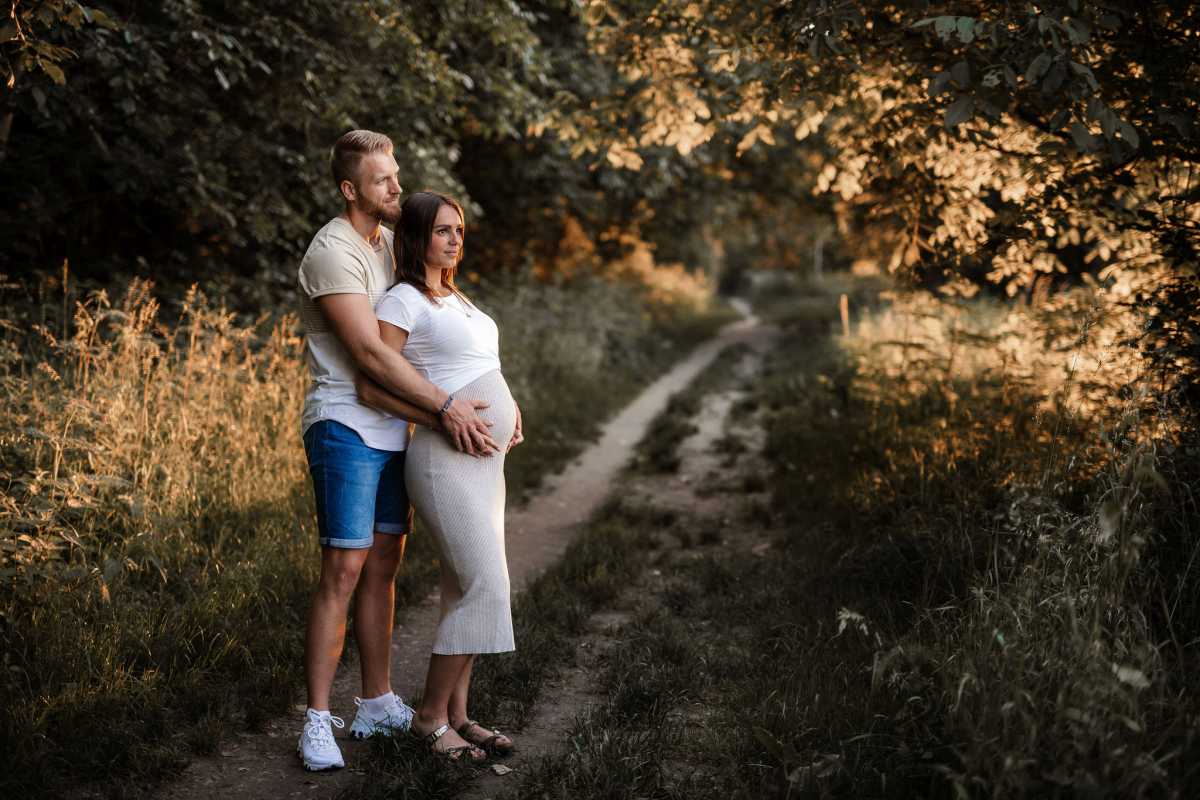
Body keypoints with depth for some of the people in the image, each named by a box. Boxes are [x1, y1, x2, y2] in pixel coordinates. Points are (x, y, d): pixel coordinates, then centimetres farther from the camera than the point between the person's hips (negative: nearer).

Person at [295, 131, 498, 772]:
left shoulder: (391, 243, 14)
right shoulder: (333, 251, -13)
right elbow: (370, 353, -21)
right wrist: (446, 407, -21)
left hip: (392, 431, 8)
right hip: (345, 430, -8)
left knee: (384, 564, 12)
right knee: (343, 572, -7)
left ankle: (377, 704, 22)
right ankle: (317, 722, 1)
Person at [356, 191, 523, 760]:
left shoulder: (454, 298, 17)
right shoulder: (402, 302, -8)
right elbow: (370, 387, -13)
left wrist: (508, 408, 9)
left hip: (484, 462, 9)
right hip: (445, 462, -9)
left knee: (467, 590, 9)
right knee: (485, 589, -11)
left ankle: (458, 715, 16)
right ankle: (430, 716, 1)